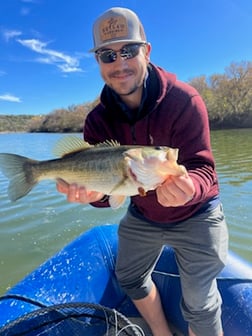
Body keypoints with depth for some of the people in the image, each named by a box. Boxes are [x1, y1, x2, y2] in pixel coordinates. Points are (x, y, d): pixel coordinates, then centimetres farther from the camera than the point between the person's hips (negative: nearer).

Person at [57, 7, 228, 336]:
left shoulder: (184, 99, -25)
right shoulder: (98, 120, -13)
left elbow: (203, 169, -27)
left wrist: (187, 188, -50)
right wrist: (93, 191, -38)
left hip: (194, 216, -4)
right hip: (142, 215, 5)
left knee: (199, 305, 2)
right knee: (130, 279, 21)